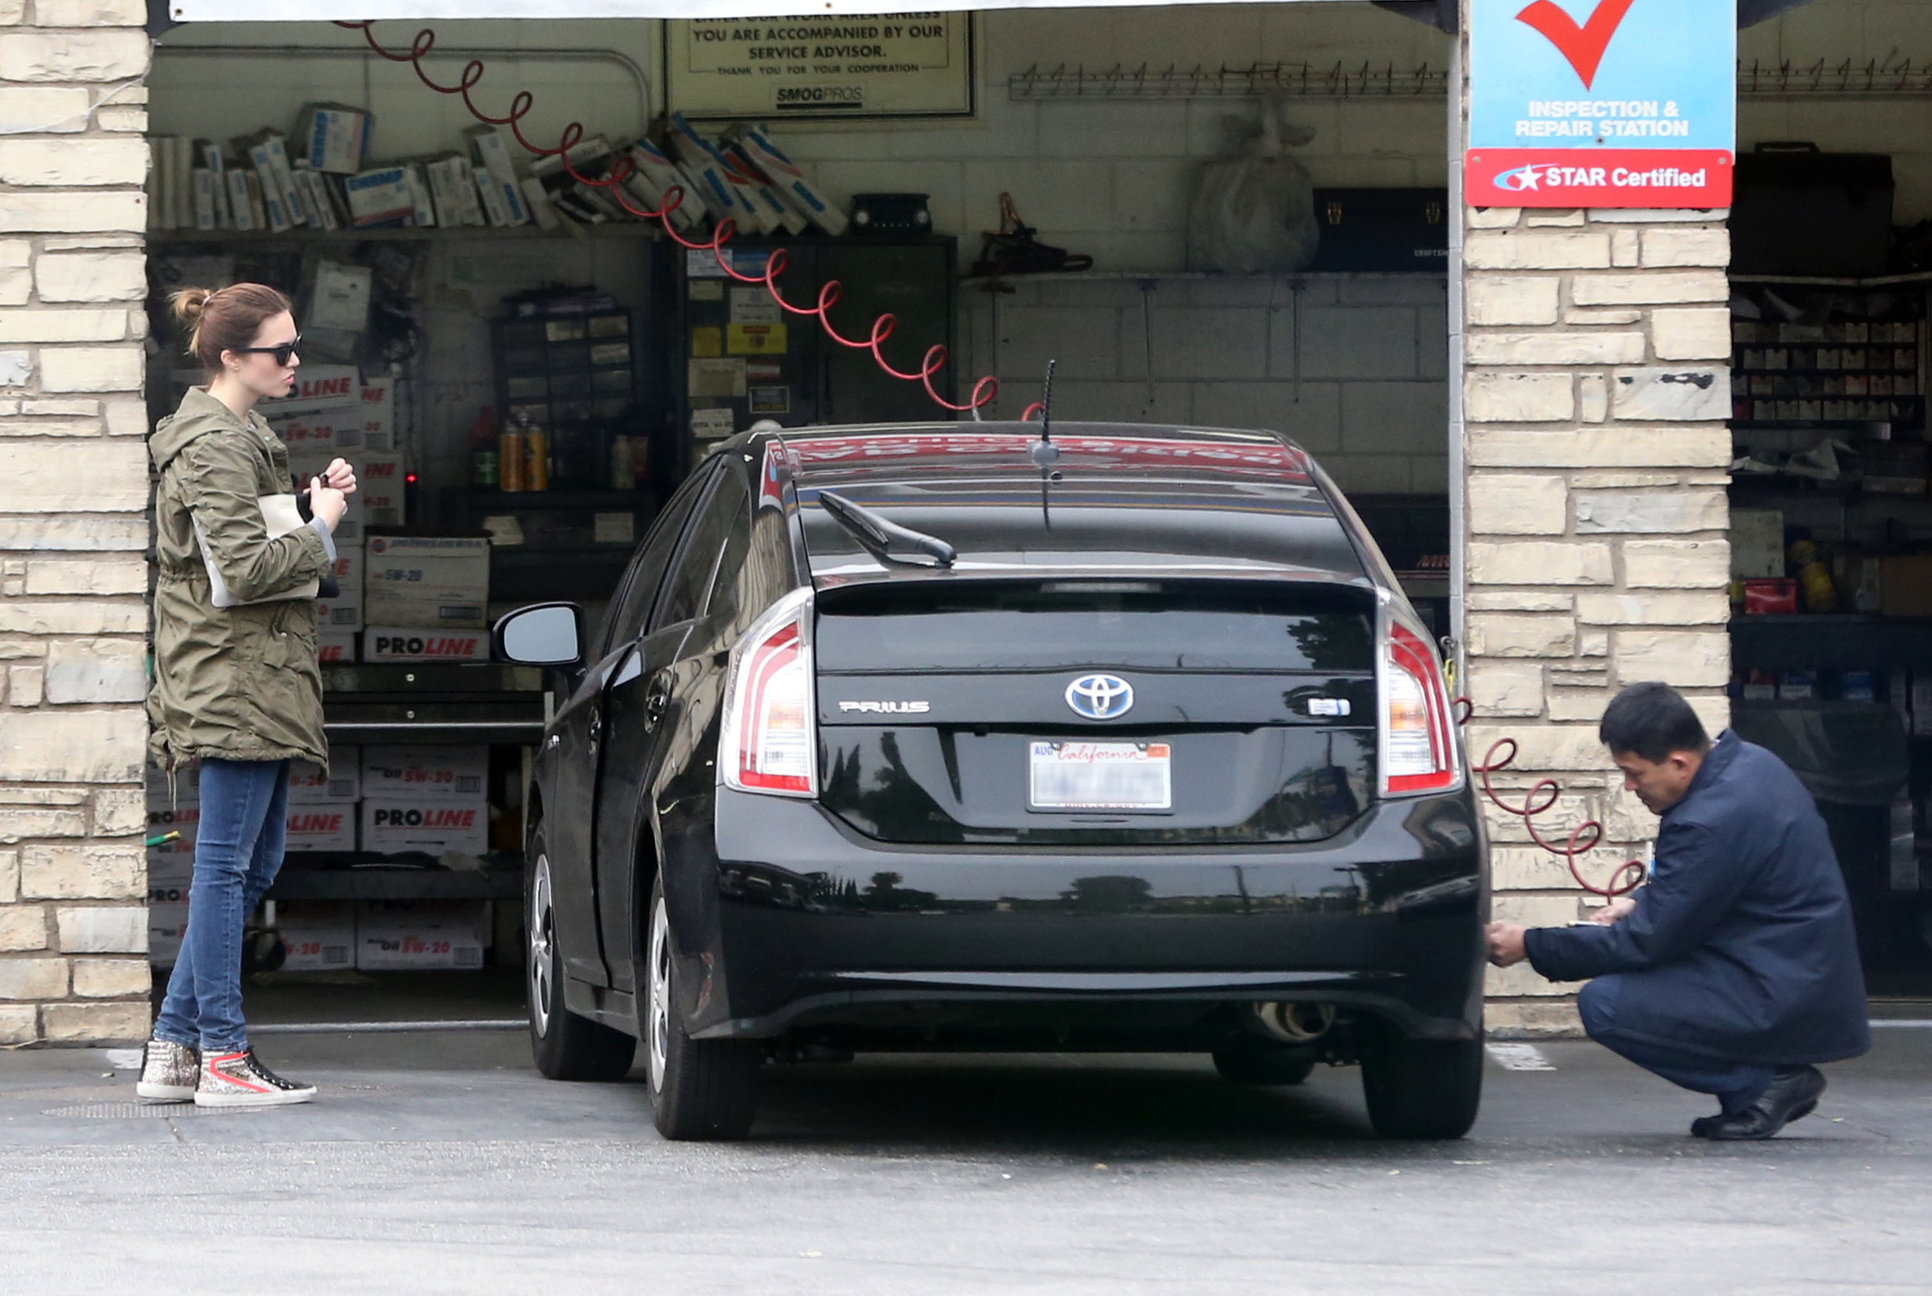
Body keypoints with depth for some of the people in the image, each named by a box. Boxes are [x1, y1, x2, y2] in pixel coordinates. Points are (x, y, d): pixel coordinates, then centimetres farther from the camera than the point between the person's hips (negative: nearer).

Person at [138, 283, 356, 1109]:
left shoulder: (236, 436, 19)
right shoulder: (216, 446, -14)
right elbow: (245, 568, -22)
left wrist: (317, 504, 8)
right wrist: (322, 524, -10)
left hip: (252, 677, 11)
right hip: (235, 676, -11)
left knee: (251, 864, 12)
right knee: (228, 864, -7)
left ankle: (173, 1048, 13)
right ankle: (222, 1060, -5)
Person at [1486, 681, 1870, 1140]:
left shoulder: (1712, 822, -24)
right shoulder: (1747, 762, 6)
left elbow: (1648, 942, -17)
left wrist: (1530, 946, -9)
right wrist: (1641, 903, 10)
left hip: (1787, 1006, -10)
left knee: (1604, 1004, -16)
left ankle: (1763, 1083, -6)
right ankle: (1768, 1076, 11)